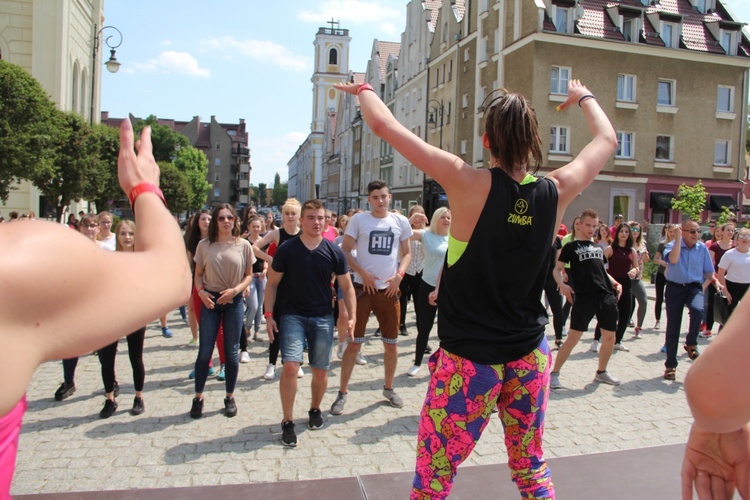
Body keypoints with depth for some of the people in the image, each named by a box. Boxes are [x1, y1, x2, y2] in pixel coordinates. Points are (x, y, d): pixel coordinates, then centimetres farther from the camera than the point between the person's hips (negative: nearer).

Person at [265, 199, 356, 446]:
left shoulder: (334, 252, -2)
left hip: (323, 317, 2)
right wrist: (269, 315, -2)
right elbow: (272, 283, 4)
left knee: (321, 370, 8)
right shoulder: (286, 249, -5)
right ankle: (288, 422, 5)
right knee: (290, 367, -13)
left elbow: (347, 287, 4)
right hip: (293, 315, -1)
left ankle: (315, 409, 36)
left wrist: (352, 317, -5)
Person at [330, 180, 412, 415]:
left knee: (392, 344, 11)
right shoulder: (358, 220, -1)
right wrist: (363, 273, -13)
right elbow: (345, 251, -1)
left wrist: (399, 275, -4)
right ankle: (342, 392, 13)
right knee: (354, 343, 0)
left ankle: (388, 388, 31)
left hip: (389, 289, 3)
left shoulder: (401, 222, 6)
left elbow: (407, 253, 12)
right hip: (362, 288, -3)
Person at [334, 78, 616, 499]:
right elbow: (607, 140, 16)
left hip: (469, 359, -4)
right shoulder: (556, 191, -6)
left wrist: (364, 90, 8)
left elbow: (383, 124, -12)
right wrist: (584, 96, 33)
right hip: (530, 355, 5)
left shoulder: (470, 184, -17)